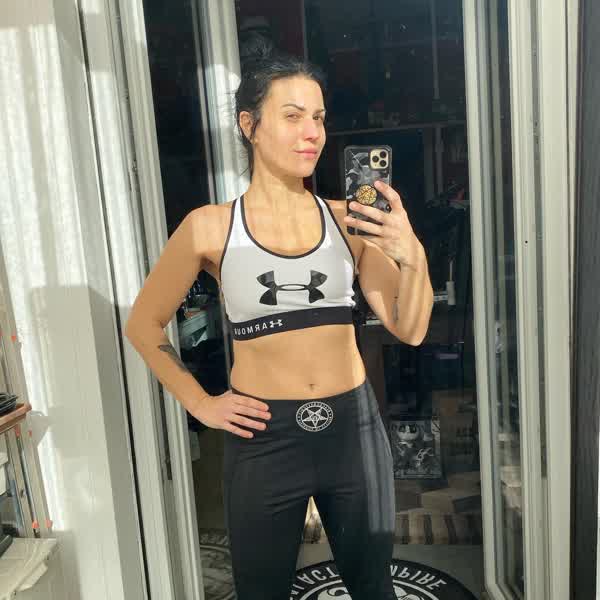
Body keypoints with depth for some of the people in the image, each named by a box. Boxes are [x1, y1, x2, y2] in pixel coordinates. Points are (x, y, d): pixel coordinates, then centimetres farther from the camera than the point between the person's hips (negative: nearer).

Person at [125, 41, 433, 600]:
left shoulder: (347, 219, -2)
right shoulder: (210, 226, -7)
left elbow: (409, 329, -1)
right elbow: (143, 324, 4)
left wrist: (412, 255, -18)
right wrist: (201, 404, -1)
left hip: (354, 426, 2)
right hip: (263, 437, -1)